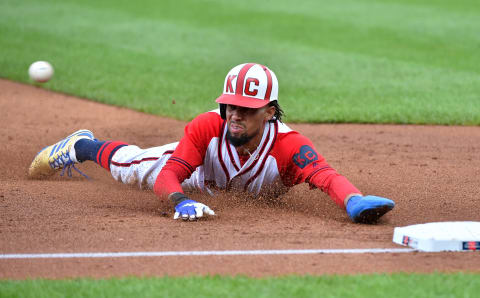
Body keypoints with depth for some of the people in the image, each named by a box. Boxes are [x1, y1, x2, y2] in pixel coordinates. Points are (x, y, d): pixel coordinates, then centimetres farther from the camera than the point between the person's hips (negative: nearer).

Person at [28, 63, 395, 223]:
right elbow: (168, 175, -44)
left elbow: (327, 175, -65)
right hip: (203, 172, -1)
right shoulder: (208, 127, -43)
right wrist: (180, 200, -68)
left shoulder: (288, 145, -49)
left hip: (261, 192, 1)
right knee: (129, 165, 12)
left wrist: (355, 202, -88)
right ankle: (81, 146, 45)